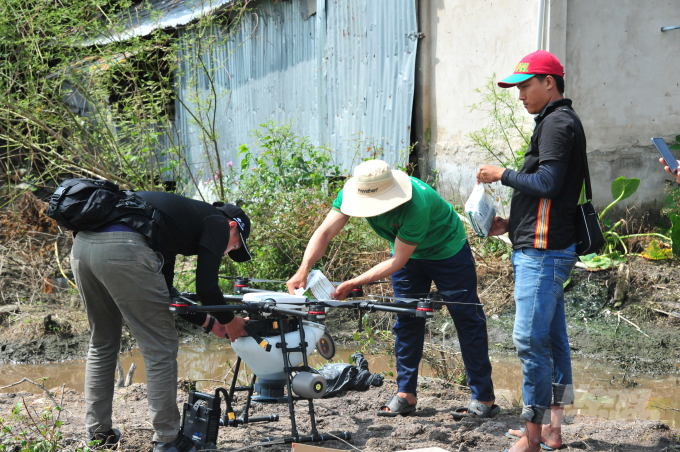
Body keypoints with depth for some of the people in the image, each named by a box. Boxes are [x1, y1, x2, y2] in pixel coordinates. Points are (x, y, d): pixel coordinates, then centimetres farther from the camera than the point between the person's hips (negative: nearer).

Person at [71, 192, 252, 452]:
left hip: (81, 244, 9)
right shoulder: (218, 223, 15)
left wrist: (211, 323, 44)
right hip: (123, 250, -9)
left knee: (102, 344, 24)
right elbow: (206, 287, 6)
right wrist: (229, 321, 24)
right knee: (161, 348, 6)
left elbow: (164, 294, 39)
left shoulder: (184, 214, 38)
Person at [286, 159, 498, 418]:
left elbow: (397, 261, -36)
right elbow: (326, 231, -28)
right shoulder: (354, 191, -25)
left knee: (466, 319, -3)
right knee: (407, 321, 4)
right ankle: (406, 394, 11)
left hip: (448, 251, -5)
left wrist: (353, 284, -41)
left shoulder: (417, 205, -42)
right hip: (409, 254, 6)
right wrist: (303, 270, -44)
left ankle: (483, 397, 3)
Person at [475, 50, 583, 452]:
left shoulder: (557, 122, -11)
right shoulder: (560, 122, 21)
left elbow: (547, 183, -23)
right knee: (553, 338, 12)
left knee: (531, 340, -9)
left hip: (543, 253, -11)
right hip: (546, 248, 11)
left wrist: (503, 174, -9)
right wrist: (510, 224, 17)